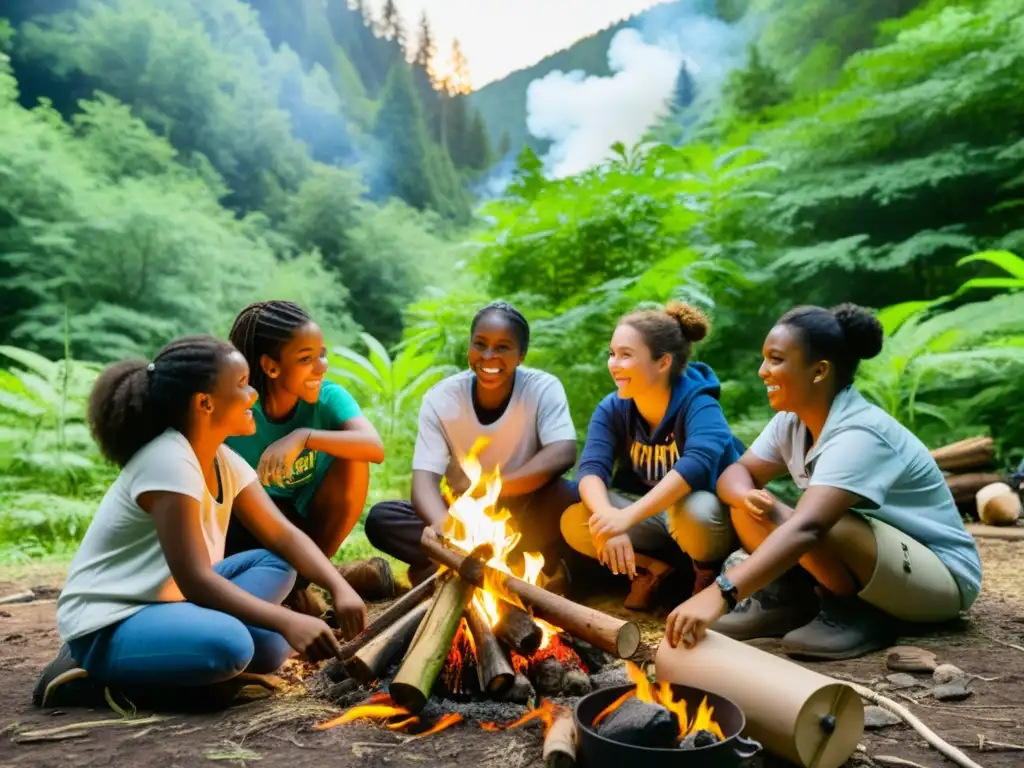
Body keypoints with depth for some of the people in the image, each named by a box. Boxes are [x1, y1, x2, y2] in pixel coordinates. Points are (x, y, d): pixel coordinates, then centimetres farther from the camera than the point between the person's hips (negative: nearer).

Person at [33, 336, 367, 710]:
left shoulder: (223, 460, 1)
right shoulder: (169, 462, -25)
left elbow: (284, 536, -1)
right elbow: (195, 580, -29)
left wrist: (340, 588, -16)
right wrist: (288, 622, -34)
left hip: (166, 600, 9)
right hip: (108, 625, -9)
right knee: (230, 644, -33)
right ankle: (96, 674, -10)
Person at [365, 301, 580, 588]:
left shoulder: (544, 388, -13)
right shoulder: (441, 398, -11)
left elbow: (563, 455, -28)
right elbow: (425, 477, -21)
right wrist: (444, 527, -43)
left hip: (524, 516, -2)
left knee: (564, 496, -33)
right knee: (380, 519, -21)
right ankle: (521, 565, -23)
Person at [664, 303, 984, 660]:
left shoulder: (860, 434, -30)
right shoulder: (792, 420, -4)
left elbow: (808, 527, -44)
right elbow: (736, 473, -1)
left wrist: (720, 593, -54)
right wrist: (746, 496, -27)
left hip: (942, 574, -7)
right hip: (873, 567, 7)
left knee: (815, 526, -36)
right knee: (749, 507, -10)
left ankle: (858, 615, -10)